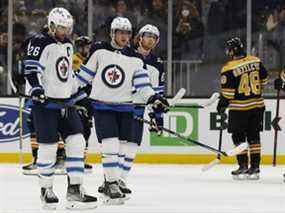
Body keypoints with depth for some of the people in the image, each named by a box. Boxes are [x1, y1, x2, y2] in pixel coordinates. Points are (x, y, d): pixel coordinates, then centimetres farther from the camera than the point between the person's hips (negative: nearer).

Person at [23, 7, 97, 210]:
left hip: (66, 102, 7)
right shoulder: (40, 43, -9)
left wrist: (80, 93, 26)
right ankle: (46, 190, 11)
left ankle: (75, 189, -1)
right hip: (45, 102, -7)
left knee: (76, 141, -2)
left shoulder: (68, 45, 15)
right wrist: (36, 87, -28)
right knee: (48, 147, -5)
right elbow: (31, 68, -16)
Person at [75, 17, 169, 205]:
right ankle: (112, 185, -9)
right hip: (102, 106, -3)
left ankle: (110, 181, 21)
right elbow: (84, 75, 5)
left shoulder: (135, 59, 3)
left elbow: (142, 85, -2)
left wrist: (154, 99, -17)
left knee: (122, 147, 6)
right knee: (110, 146, -13)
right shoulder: (99, 51, -3)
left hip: (125, 108, 3)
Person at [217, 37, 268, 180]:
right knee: (254, 136, 11)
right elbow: (264, 80, 12)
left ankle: (243, 167, 3)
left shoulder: (229, 69, -16)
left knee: (238, 137, 6)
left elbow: (227, 93, -14)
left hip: (239, 109, -5)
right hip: (257, 106, 5)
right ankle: (255, 168, 12)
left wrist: (222, 104, 3)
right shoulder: (256, 61, 0)